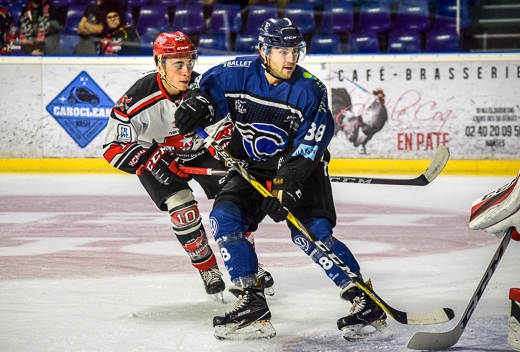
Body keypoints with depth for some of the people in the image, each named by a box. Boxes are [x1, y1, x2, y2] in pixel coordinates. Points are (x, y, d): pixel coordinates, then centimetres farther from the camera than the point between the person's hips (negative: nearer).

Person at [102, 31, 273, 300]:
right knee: (183, 209, -20)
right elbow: (114, 146, -24)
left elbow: (222, 122, -5)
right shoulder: (139, 99, -30)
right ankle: (208, 270, 0)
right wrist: (151, 160, -36)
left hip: (199, 150, 3)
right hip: (156, 157, -3)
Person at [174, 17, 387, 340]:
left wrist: (287, 187, -31)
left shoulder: (311, 90, -17)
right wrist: (198, 107, -16)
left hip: (301, 170, -4)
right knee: (224, 217, -16)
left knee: (312, 233, -21)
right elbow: (207, 88, 8)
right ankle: (252, 306, -13)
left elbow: (309, 147, -22)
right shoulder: (239, 72, -9)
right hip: (251, 169, 4)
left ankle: (365, 302, -12)